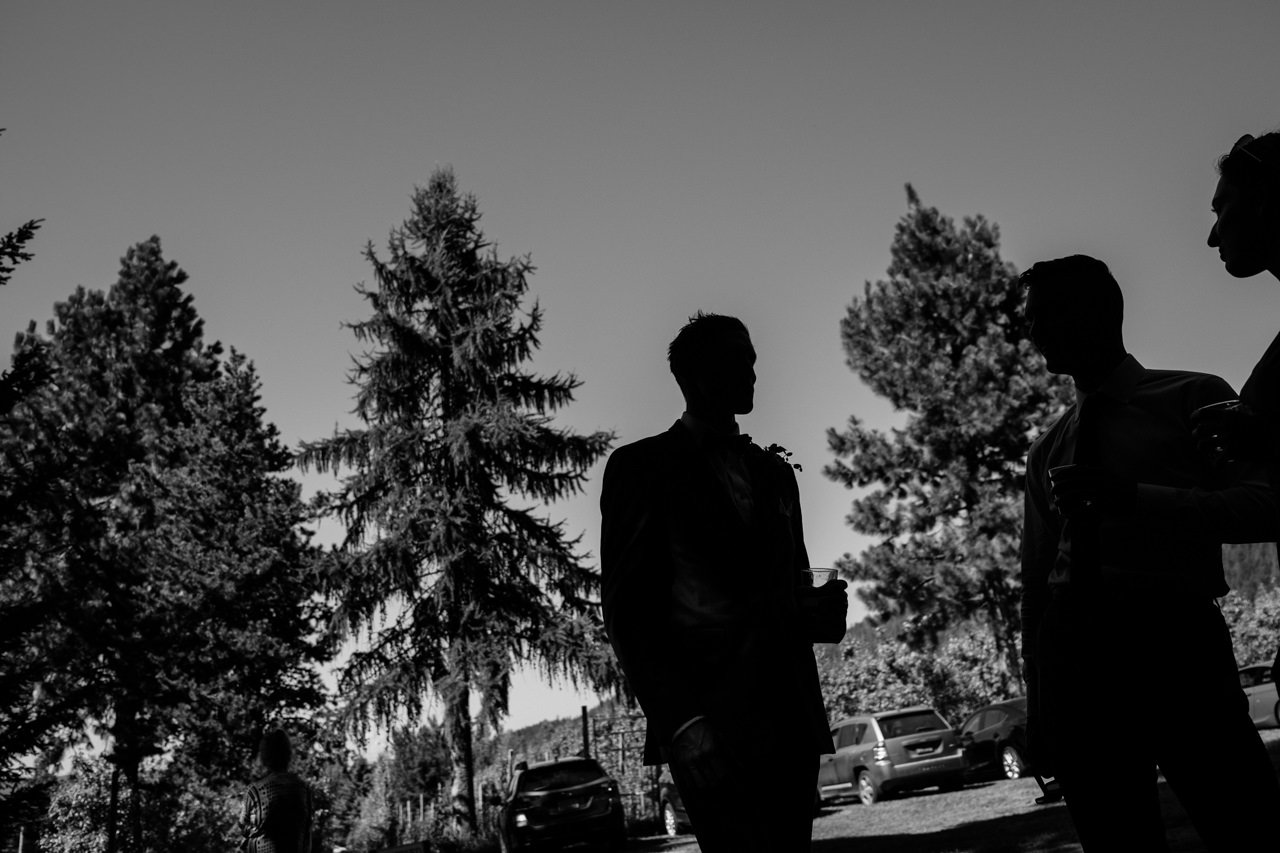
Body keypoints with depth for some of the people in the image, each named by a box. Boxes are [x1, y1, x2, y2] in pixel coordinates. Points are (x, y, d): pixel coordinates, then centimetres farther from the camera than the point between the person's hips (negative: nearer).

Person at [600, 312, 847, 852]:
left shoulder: (775, 472, 20)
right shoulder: (641, 467, 3)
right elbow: (626, 611, -3)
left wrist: (817, 613, 1)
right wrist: (682, 721, -14)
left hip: (791, 721, 5)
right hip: (709, 729, -5)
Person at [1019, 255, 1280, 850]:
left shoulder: (1194, 398, 9)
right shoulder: (1047, 450, 20)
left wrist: (1133, 496, -18)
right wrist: (1037, 706, 14)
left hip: (1177, 638, -3)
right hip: (1071, 651, 4)